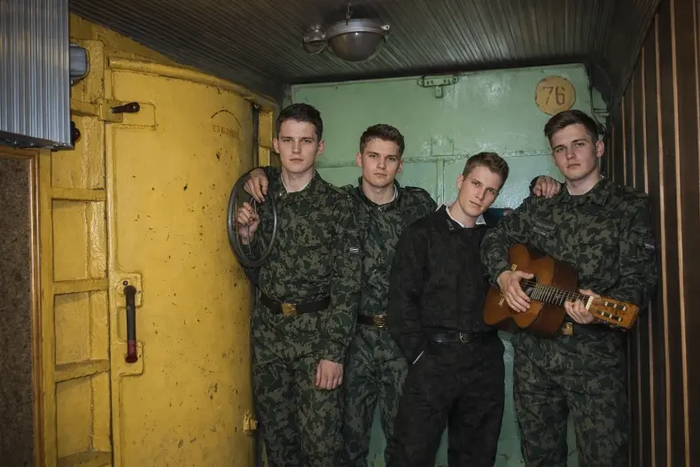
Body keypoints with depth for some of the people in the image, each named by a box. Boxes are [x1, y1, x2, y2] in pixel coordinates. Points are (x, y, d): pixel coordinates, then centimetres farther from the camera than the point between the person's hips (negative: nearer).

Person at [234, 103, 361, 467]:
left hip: (316, 331, -4)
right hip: (268, 329, 4)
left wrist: (334, 352, -15)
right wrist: (247, 236, -7)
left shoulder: (337, 204, -7)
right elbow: (256, 274, 12)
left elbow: (347, 286, -10)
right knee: (275, 433, 14)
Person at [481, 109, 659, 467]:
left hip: (595, 353, -4)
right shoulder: (538, 208, 12)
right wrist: (504, 274, -2)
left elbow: (639, 278, -9)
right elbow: (495, 238, 19)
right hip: (533, 350, 4)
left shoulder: (630, 206, -1)